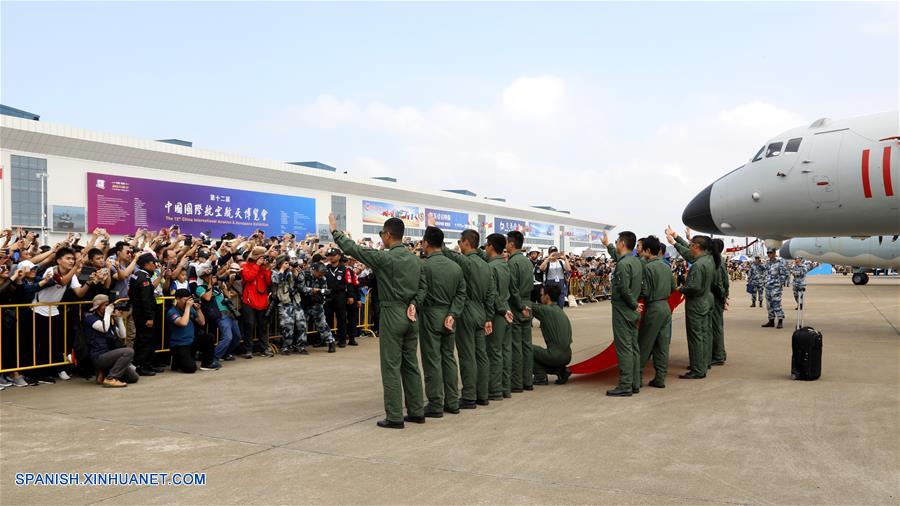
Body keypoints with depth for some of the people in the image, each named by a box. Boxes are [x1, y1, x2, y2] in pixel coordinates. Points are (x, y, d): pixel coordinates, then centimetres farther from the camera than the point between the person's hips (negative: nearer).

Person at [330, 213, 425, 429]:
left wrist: (335, 231, 6)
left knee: (391, 367, -1)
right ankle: (416, 411, 17)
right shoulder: (415, 259, 8)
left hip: (392, 314, -7)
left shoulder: (384, 257, -12)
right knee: (411, 364, 13)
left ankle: (394, 417, 2)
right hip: (411, 315, 7)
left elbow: (353, 249, -5)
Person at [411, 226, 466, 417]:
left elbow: (420, 293, -19)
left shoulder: (424, 265, -12)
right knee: (449, 357, 13)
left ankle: (435, 405, 5)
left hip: (430, 317, -6)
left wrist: (414, 307, -8)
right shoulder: (455, 266, 7)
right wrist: (452, 314, -3)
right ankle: (452, 402, 18)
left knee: (432, 361, 0)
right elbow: (461, 293, 2)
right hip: (449, 317, 6)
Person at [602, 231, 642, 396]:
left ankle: (625, 386, -3)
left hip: (623, 310, -9)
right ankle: (635, 384, 18)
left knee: (624, 348, -6)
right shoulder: (636, 261, 10)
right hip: (633, 312, 9)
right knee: (634, 347, 11)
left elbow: (624, 289, -25)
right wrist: (607, 245, 44)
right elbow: (617, 256, 31)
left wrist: (634, 305, -10)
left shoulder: (623, 264, -19)